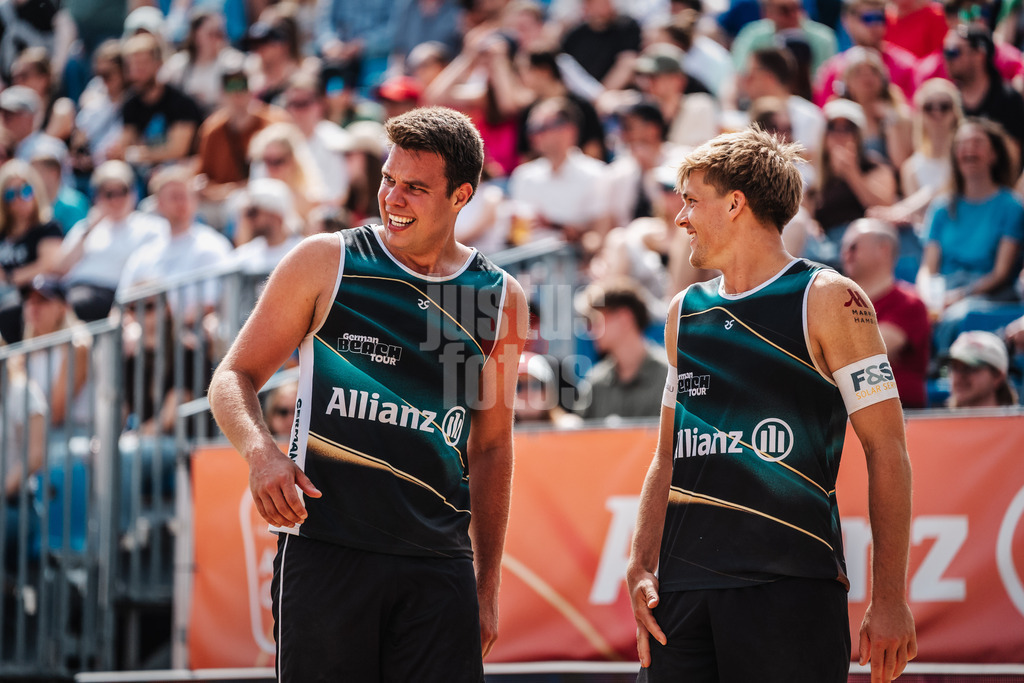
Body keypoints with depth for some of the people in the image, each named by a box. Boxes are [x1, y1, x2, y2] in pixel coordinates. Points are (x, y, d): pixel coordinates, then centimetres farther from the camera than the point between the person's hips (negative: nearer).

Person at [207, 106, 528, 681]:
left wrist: (488, 587, 15)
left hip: (439, 565, 2)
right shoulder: (326, 263, 4)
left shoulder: (500, 298, 11)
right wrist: (262, 452, -15)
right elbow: (233, 379, 7)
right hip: (325, 548, -2)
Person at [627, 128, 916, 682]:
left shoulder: (827, 300, -2)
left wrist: (889, 600, -10)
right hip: (683, 586, 5)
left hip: (790, 583, -5)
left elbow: (887, 451, -5)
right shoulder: (685, 312, 17)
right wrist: (640, 570, 7)